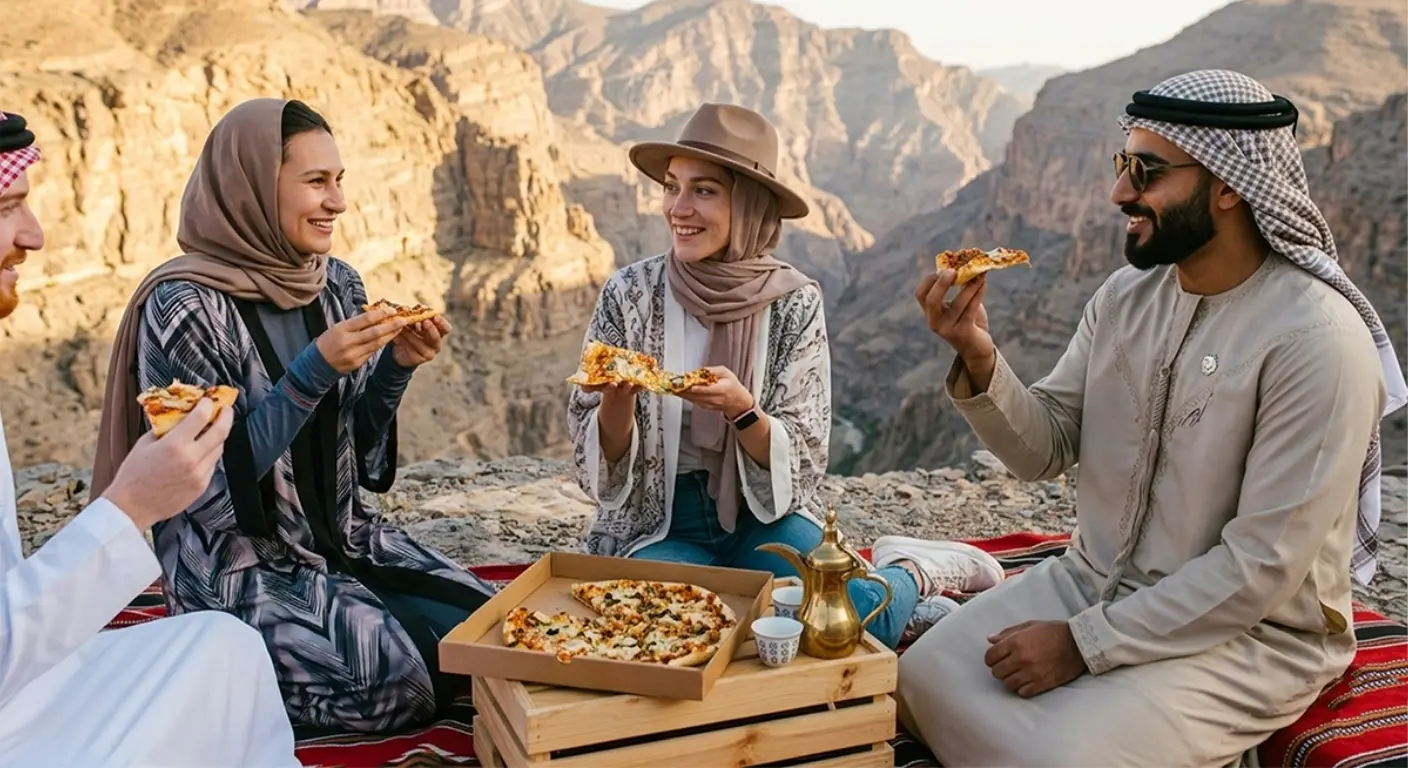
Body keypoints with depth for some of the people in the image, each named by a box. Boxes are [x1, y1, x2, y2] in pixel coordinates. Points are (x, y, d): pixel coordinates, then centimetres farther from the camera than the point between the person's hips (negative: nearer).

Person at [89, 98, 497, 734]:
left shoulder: (337, 285, 1)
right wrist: (313, 372, -28)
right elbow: (216, 482, -19)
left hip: (342, 539, 7)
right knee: (420, 672, -19)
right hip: (242, 568, -7)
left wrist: (397, 366, -11)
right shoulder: (184, 306, -17)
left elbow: (357, 448, 8)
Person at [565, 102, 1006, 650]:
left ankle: (921, 576, 9)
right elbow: (601, 470, -5)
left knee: (856, 613, -28)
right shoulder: (629, 295, -8)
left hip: (763, 518, -1)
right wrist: (618, 397, -26)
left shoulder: (794, 302, -7)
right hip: (656, 526, 1)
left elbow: (800, 466, -8)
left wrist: (741, 409, -28)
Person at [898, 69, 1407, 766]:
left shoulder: (1318, 338, -21)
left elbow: (1261, 567, -22)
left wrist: (1084, 642, -20)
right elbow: (1044, 449, 0)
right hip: (1092, 578, 6)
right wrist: (979, 361, -19)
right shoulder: (1125, 295, 0)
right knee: (925, 679, -10)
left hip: (1250, 631, -6)